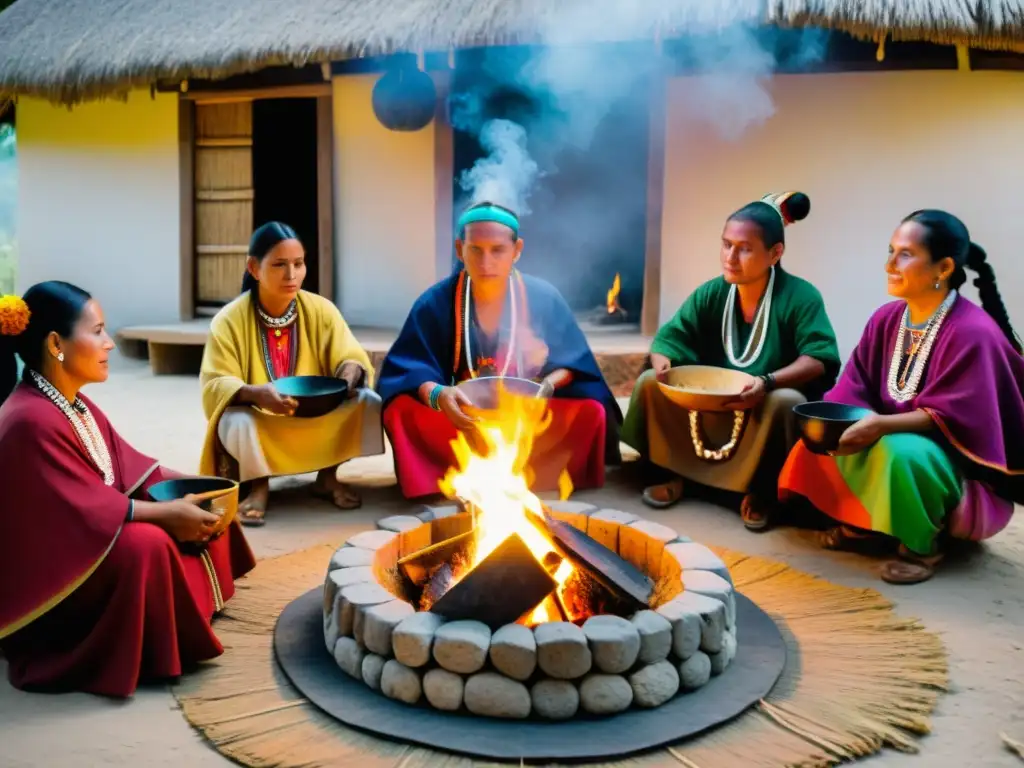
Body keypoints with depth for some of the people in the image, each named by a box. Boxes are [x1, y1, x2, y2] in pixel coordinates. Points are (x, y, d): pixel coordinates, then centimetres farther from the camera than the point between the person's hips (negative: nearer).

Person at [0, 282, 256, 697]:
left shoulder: (74, 403, 4)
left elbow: (126, 467, 7)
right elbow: (88, 509, -28)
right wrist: (169, 513, -23)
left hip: (81, 539, 10)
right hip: (45, 573, -10)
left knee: (199, 507, 5)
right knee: (146, 544, -33)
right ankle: (144, 651, -15)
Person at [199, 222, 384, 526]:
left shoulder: (321, 310, -5)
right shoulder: (229, 320, -12)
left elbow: (352, 357, -8)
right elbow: (215, 386, -17)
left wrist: (350, 373, -34)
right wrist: (255, 393, -39)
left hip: (318, 424, 3)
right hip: (261, 426, -3)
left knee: (369, 403, -21)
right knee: (236, 423, -37)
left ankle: (328, 476, 3)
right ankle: (258, 485, -4)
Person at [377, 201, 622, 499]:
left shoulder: (543, 298, -5)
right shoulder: (436, 302, -8)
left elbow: (572, 362, 0)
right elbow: (407, 367, -13)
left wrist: (547, 386, -23)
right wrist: (436, 394, -35)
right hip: (463, 415, 0)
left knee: (593, 411, -23)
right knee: (402, 409, -27)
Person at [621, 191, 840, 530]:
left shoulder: (801, 297, -15)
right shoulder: (710, 294, -2)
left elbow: (819, 359, -23)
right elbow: (669, 338, -5)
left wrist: (769, 382, -40)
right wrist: (663, 363, -30)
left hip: (766, 406, -4)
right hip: (710, 406, 4)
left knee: (785, 402, -38)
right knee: (649, 383, -13)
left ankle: (762, 491, -12)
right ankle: (672, 474, 3)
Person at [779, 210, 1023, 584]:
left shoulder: (972, 333, -24)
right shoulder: (887, 319, -1)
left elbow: (954, 417, -27)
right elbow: (854, 389, -1)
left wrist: (883, 425, -38)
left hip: (963, 463, -7)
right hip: (899, 435, 8)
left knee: (898, 451, -37)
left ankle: (924, 543, -10)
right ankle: (862, 522, 8)